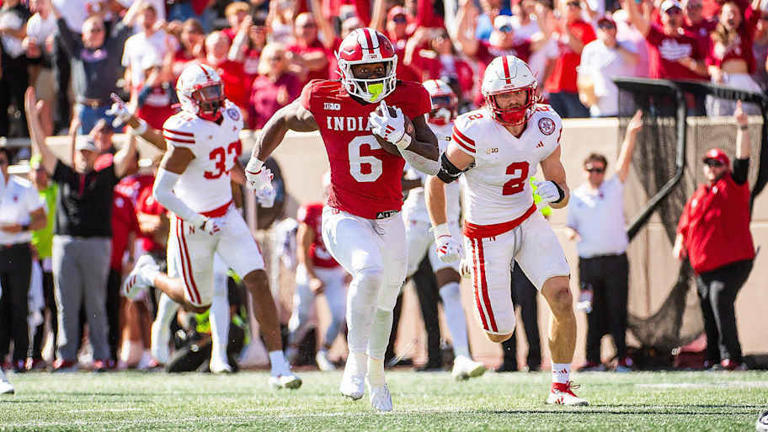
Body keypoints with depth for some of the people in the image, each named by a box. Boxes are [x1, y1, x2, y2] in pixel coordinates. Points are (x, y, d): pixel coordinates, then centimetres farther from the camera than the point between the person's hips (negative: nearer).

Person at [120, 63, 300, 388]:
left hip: (227, 215, 6)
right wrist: (199, 223, -26)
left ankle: (279, 367, -11)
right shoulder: (188, 133, -25)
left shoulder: (230, 118, -1)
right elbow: (161, 192, -23)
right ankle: (149, 274, 40)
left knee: (258, 280, -10)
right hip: (193, 223, -6)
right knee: (198, 303, 10)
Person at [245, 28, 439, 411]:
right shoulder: (325, 103, -9)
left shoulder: (407, 102, -6)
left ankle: (376, 376, 44)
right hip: (344, 217, -3)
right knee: (370, 272, -33)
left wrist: (401, 139, -27)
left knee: (383, 304, 20)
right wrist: (256, 162, 22)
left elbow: (432, 164, -9)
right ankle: (356, 362, -23)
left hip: (388, 219, 3)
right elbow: (282, 120, 11)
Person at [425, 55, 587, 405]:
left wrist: (556, 193, -21)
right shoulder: (477, 133, -23)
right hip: (488, 233, -4)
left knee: (562, 299, -17)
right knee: (501, 334, 2)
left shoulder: (545, 126, -7)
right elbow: (436, 181, -10)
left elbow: (561, 194, 3)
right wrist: (442, 235, -10)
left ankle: (560, 387, 0)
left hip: (529, 221, 4)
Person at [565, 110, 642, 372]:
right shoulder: (576, 197, 12)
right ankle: (593, 359, 6)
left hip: (615, 259, -2)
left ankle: (623, 358, 2)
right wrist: (571, 233, -8)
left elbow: (624, 161, -5)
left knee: (617, 311, -3)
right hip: (588, 261, 2)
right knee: (593, 313, 3)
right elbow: (571, 225, 17)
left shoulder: (614, 188, 6)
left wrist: (631, 135, -19)